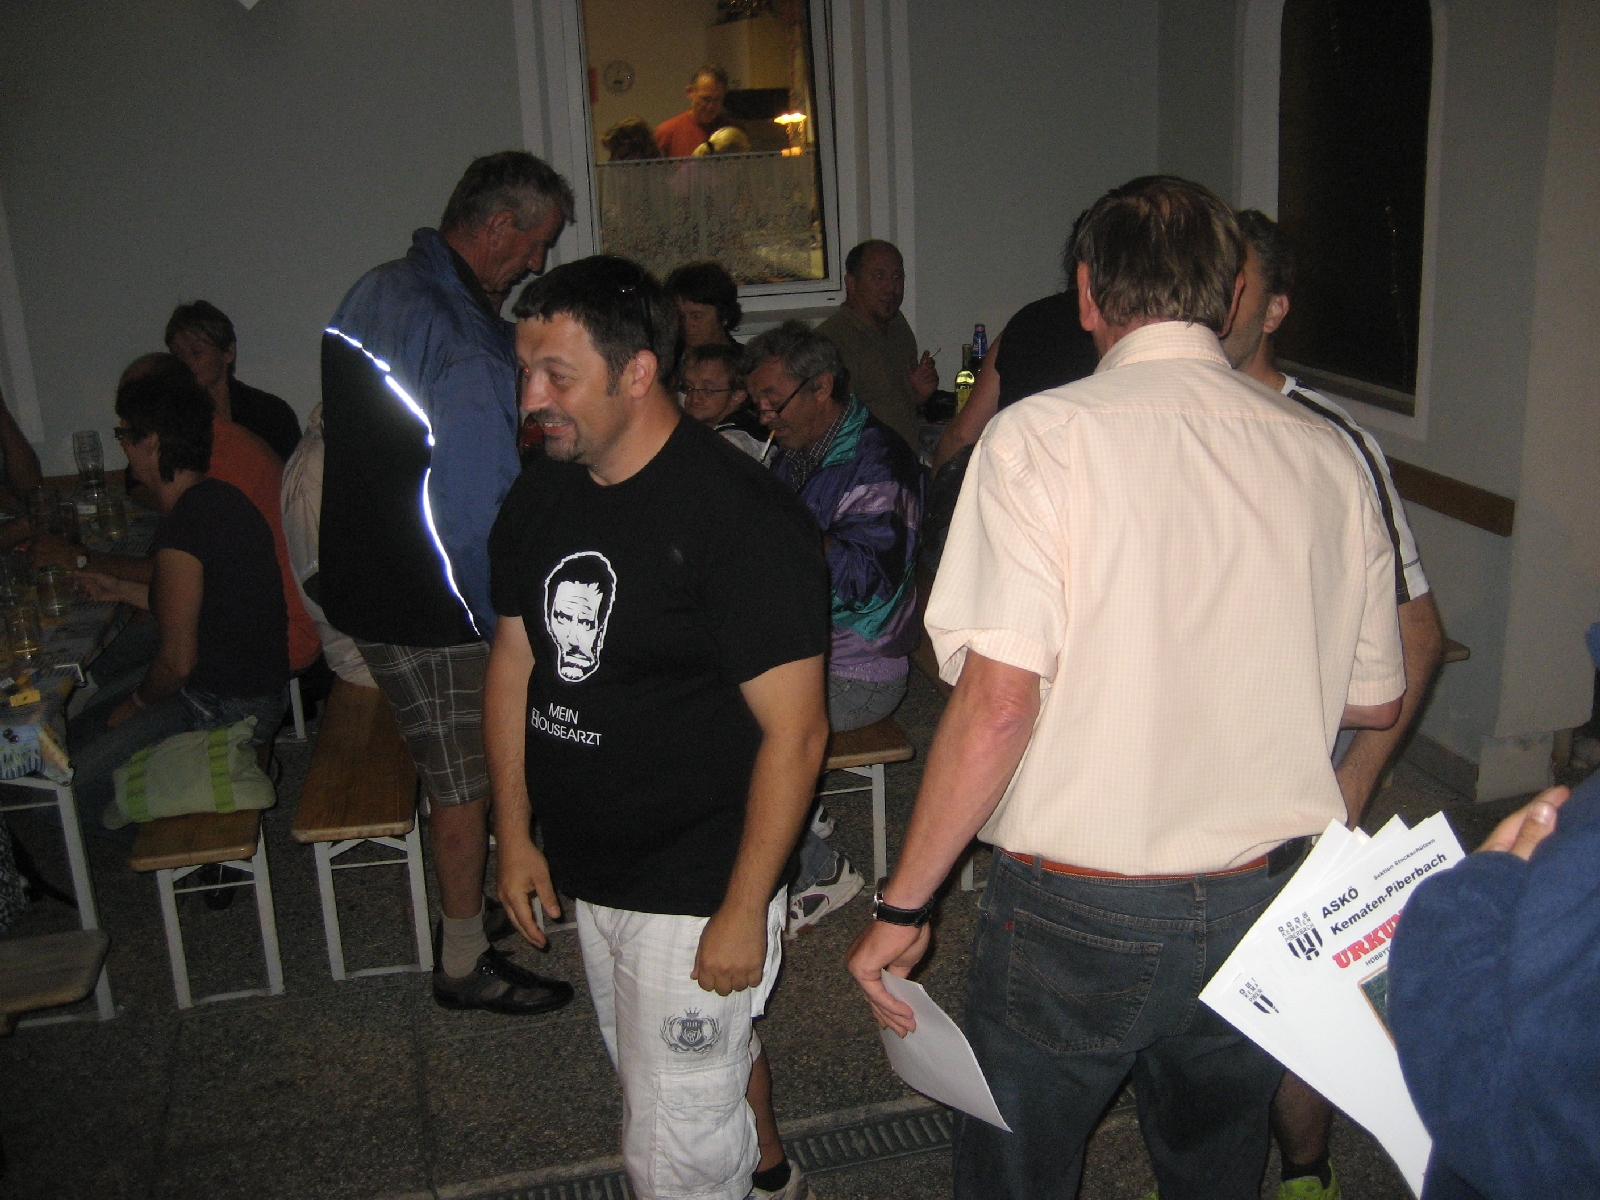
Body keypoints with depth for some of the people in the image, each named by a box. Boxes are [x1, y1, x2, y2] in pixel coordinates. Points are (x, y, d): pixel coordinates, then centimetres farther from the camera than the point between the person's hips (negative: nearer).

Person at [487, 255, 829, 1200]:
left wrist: (743, 911, -19)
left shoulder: (741, 516, -22)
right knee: (713, 1051, 28)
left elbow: (795, 731, -21)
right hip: (588, 874, 8)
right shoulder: (541, 496, 1)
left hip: (697, 895, -7)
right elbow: (514, 661, 11)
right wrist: (515, 834, 9)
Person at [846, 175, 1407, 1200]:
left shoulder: (1043, 435, -15)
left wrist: (903, 905, -12)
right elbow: (1376, 702, 7)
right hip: (1268, 906, 4)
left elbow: (999, 701, -22)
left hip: (1080, 916, -4)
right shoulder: (1326, 454, -1)